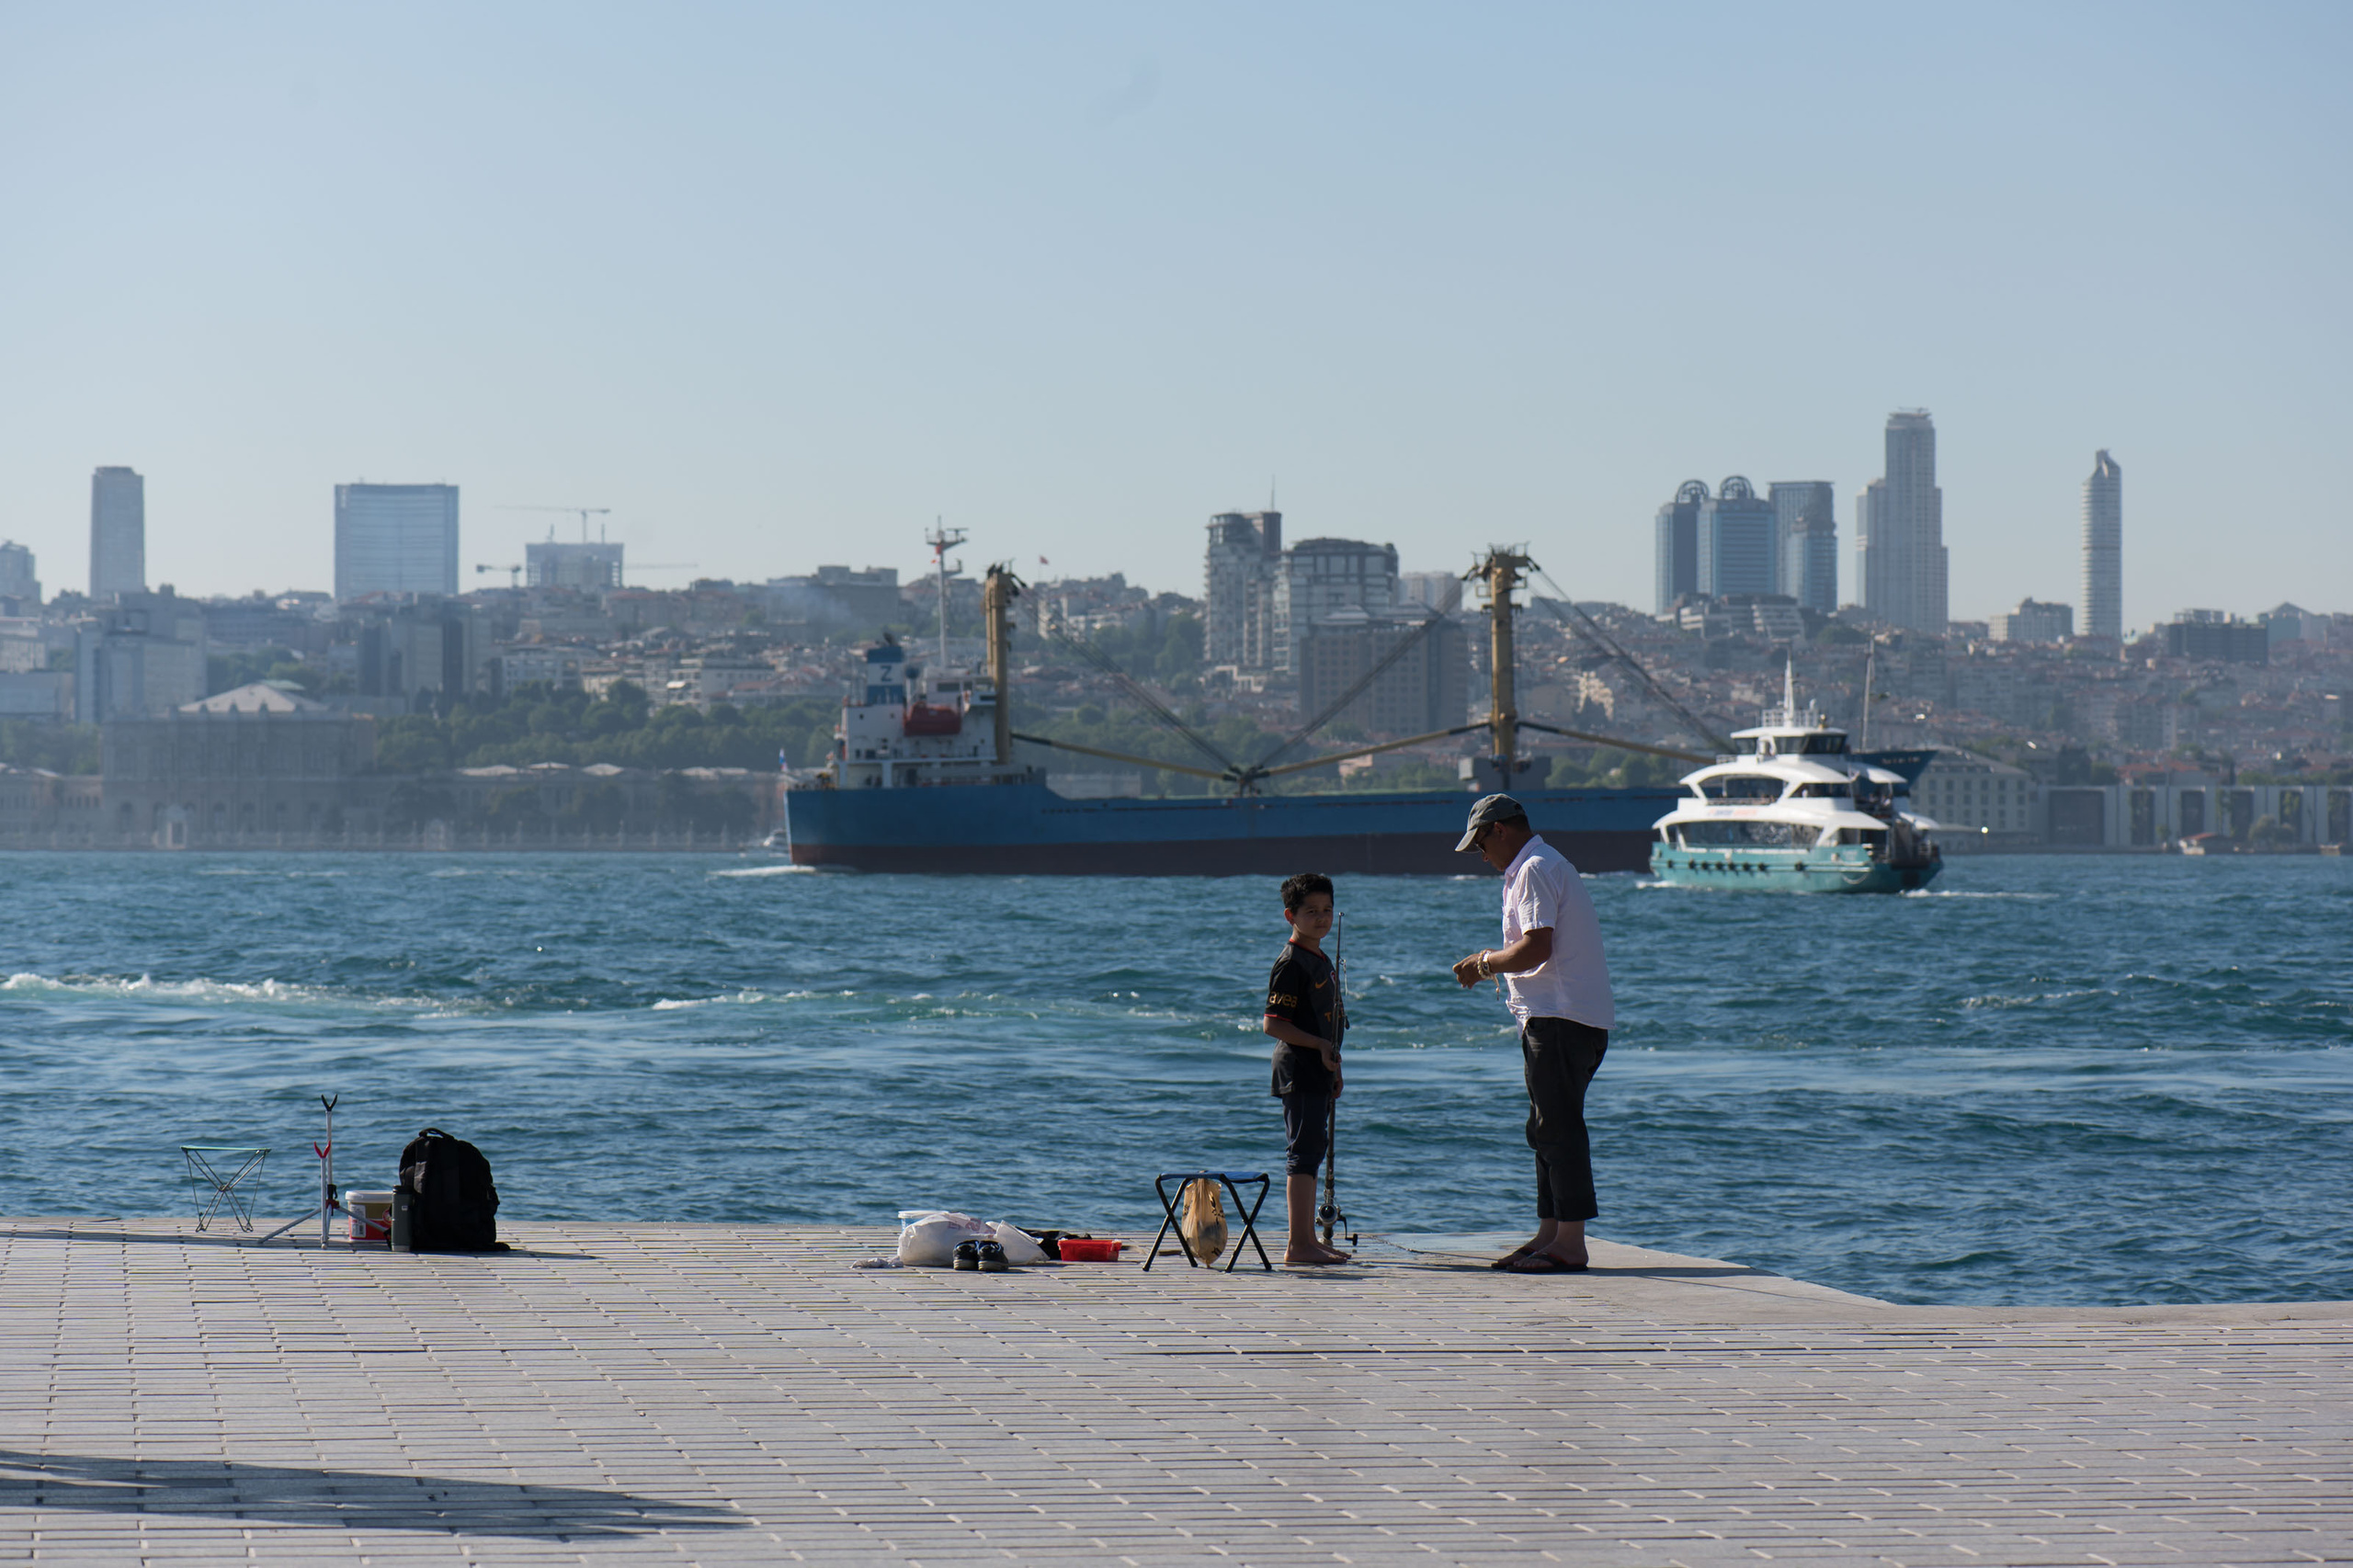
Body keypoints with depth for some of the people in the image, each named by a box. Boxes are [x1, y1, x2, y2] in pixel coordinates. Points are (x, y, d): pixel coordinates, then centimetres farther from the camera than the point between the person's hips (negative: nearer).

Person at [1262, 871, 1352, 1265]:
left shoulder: (1320, 960, 17)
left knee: (1312, 1149, 14)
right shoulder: (1291, 963, -14)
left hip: (1317, 1070, 10)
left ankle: (1308, 1239, 21)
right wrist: (1320, 1045, -23)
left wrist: (1333, 1068, 25)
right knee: (1303, 1151, -11)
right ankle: (1298, 1244, -12)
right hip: (1298, 1069, -10)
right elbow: (1274, 1024, -19)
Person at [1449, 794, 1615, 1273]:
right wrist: (1492, 961, 18)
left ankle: (1570, 1243, -10)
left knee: (1558, 1127, -10)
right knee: (1547, 1129, 14)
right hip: (1553, 1016, 11)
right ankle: (1550, 1233, 18)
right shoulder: (1549, 866, 21)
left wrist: (1487, 962, -8)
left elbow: (1538, 948, -21)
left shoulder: (1535, 870, -12)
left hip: (1561, 1018, -11)